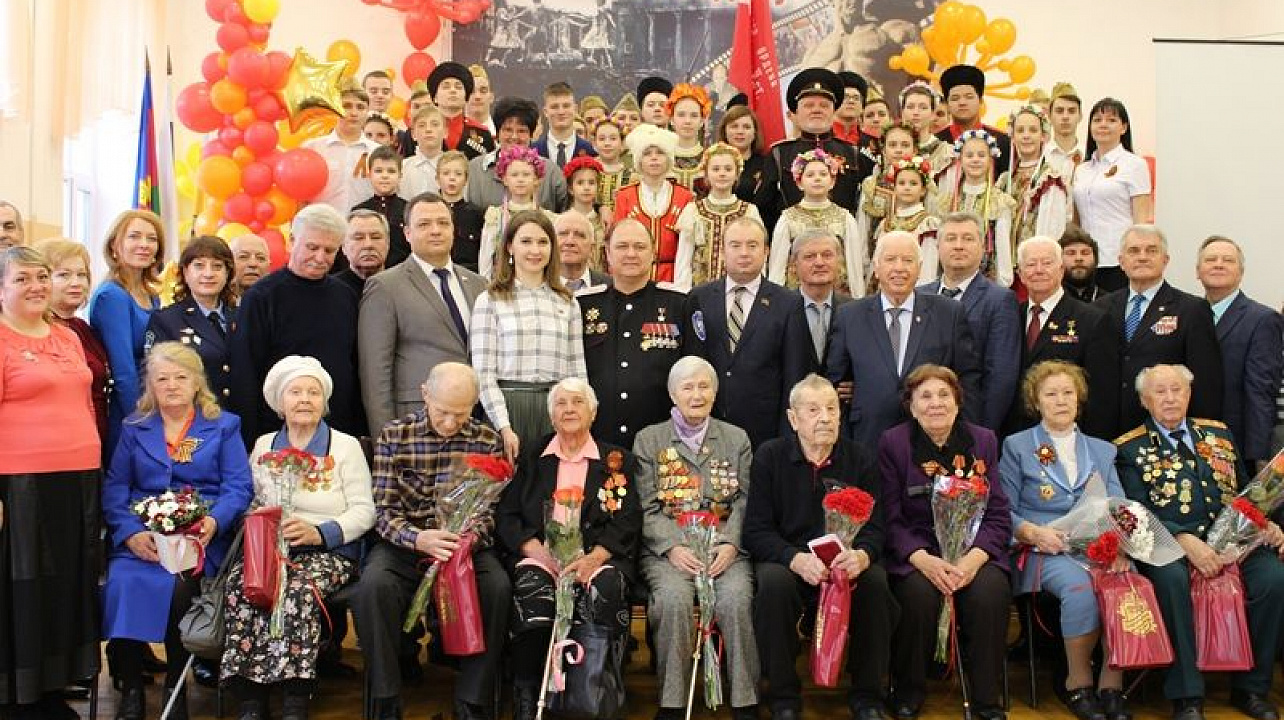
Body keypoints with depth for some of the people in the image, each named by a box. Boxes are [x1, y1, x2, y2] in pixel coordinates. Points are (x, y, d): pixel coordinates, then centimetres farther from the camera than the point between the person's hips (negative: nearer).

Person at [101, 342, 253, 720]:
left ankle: (175, 687, -12)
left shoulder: (223, 426, 14)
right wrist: (130, 532, -10)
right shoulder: (134, 427, 20)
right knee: (122, 582, -28)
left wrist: (213, 522, -18)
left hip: (202, 535, -2)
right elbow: (114, 488, 9)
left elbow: (239, 488, 3)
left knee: (175, 584, -31)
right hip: (143, 536, 2)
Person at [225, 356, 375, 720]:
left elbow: (364, 510, 1)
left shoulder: (346, 445, 9)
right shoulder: (263, 446, 21)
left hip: (329, 552, -3)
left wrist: (319, 532, -15)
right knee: (240, 582, -29)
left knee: (301, 588, -35)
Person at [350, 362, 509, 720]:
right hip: (404, 543, 0)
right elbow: (385, 511, -3)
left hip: (466, 544, 1)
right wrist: (418, 538, -24)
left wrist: (471, 536, -20)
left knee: (498, 587, -30)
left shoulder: (488, 441, 5)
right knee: (374, 585, -32)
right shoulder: (394, 436, 2)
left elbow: (491, 509, 2)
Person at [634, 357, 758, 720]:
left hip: (725, 548, 1)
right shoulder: (648, 440, 12)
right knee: (674, 598, -31)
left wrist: (729, 544, -11)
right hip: (668, 549, -1)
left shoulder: (737, 438, 16)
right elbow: (647, 508, 3)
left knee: (736, 598, -29)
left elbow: (745, 501, 7)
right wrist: (673, 547, -13)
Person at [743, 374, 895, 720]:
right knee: (774, 584, -34)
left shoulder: (861, 459, 3)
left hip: (847, 561, 2)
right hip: (785, 558, -1)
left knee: (876, 583, -29)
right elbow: (756, 531, -7)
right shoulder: (769, 457, -1)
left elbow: (874, 528, 0)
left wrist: (861, 556, -25)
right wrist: (797, 559, -26)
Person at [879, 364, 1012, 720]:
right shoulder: (892, 443, 3)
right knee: (920, 592, -32)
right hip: (915, 553, -1)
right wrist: (923, 560, -20)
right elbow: (891, 518, -2)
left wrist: (974, 558, -15)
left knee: (991, 591, -29)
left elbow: (998, 515, 4)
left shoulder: (983, 441, 9)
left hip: (974, 551, 2)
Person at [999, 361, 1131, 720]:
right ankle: (1078, 683, -13)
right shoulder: (1017, 446, 10)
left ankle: (1111, 684, -18)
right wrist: (1034, 532, -15)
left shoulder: (1102, 450, 21)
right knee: (1080, 587, -35)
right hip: (1046, 550, -3)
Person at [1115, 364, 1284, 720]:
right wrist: (1185, 541, -19)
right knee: (1171, 577, -36)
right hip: (1170, 544, -4)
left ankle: (1251, 687, -8)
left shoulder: (1218, 433, 22)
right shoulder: (1130, 448, 7)